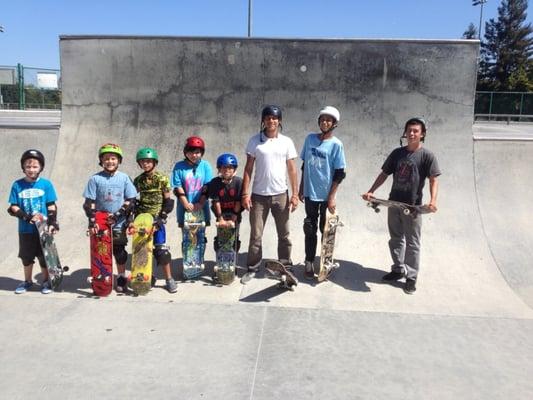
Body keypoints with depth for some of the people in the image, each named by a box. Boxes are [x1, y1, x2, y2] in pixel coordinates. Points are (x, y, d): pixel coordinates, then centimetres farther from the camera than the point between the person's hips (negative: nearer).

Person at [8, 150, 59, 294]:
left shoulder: (46, 184, -4)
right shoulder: (17, 185, -2)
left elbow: (52, 207, -2)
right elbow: (13, 208, -1)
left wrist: (52, 223, -13)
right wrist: (27, 217, -16)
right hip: (25, 230, 2)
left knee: (44, 256, 9)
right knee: (26, 256, 15)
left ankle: (46, 281, 25)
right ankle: (27, 281, 33)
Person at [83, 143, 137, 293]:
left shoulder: (124, 178, 0)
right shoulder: (95, 179, -1)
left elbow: (131, 201, -2)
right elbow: (89, 203, -2)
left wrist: (117, 215, -13)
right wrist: (92, 221, -12)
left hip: (118, 224, 0)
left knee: (119, 252, 8)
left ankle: (121, 279, 23)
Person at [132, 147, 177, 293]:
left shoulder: (162, 179, -4)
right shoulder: (138, 180, 8)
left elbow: (167, 200, -4)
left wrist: (163, 216, -12)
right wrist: (135, 215, 1)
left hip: (156, 219, -4)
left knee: (160, 250, -5)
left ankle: (169, 279, 5)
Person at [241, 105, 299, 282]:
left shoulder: (286, 142, 2)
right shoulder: (255, 140, 0)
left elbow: (292, 169, 4)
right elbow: (248, 168, 0)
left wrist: (295, 194, -2)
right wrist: (245, 193, -6)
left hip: (281, 194, 1)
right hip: (258, 195, -1)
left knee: (284, 234, 9)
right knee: (255, 235, 5)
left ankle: (285, 267, 23)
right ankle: (252, 268, 18)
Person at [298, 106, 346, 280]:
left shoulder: (336, 144, -8)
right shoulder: (310, 138, 4)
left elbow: (339, 173, -9)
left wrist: (332, 197, -12)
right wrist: (301, 188, 10)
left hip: (326, 195, -3)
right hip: (310, 193, 3)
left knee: (326, 230, 9)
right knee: (310, 229, 8)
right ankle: (309, 262, 18)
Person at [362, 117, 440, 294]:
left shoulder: (427, 155, -6)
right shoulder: (397, 153, 7)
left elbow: (433, 180, -11)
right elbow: (384, 174, 11)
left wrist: (433, 200, -27)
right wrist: (371, 191, 1)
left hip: (413, 206, -5)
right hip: (394, 203, 5)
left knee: (412, 243, 3)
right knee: (395, 239, 16)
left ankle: (411, 277, 14)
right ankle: (399, 269, 31)